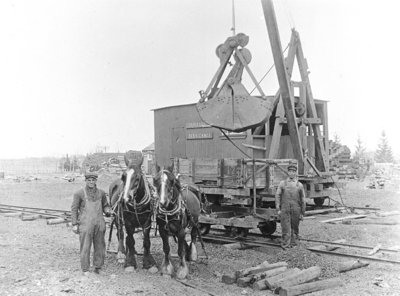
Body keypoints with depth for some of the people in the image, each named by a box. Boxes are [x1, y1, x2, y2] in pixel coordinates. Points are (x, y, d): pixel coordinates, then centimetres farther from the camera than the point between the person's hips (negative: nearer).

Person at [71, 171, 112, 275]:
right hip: (85, 224, -3)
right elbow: (74, 209, 2)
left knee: (100, 246, 9)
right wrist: (74, 224, -3)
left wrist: (108, 211, -4)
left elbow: (105, 205, 20)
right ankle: (85, 269, 14)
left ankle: (98, 267, 24)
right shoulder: (79, 193, -1)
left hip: (99, 224, 4)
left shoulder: (101, 193, 8)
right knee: (85, 247, 1)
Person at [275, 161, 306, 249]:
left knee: (294, 228, 9)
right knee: (285, 228, -6)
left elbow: (303, 200, 9)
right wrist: (278, 209, -3)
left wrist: (302, 213, 7)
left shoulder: (299, 185, 7)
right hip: (284, 210, -1)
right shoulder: (282, 183, 7)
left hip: (295, 210, 1)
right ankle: (285, 245, -3)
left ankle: (293, 243, 22)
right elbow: (277, 196, 5)